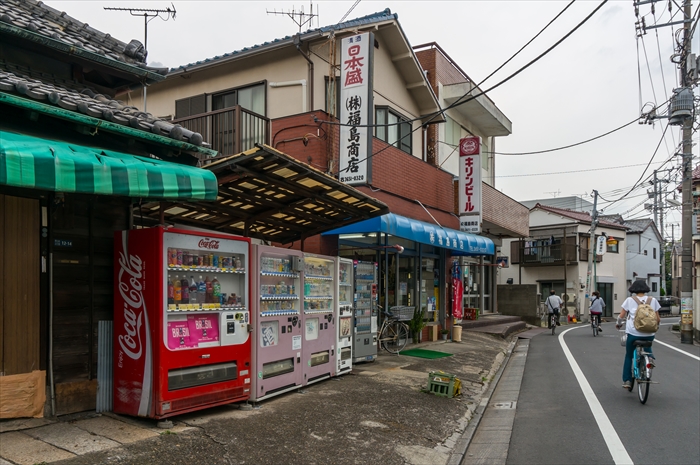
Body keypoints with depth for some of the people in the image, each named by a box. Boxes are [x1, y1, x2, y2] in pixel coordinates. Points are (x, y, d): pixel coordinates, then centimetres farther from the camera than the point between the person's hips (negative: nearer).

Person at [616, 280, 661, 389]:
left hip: (633, 333, -2)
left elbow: (621, 316, 1)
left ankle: (626, 380, 13)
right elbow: (657, 319, 6)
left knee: (628, 356, 16)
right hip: (649, 334, 2)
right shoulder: (652, 300, 5)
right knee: (647, 346, 35)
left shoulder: (630, 300, 0)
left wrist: (618, 324, 21)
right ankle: (650, 357, 3)